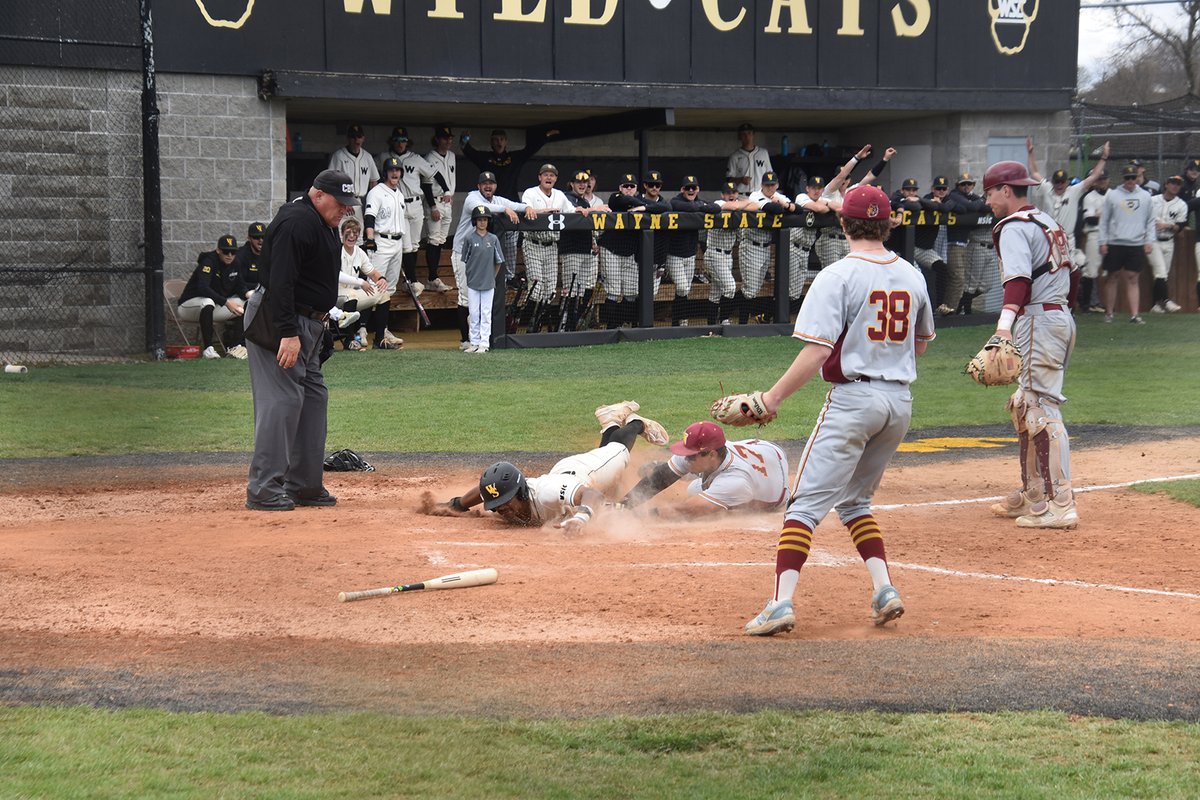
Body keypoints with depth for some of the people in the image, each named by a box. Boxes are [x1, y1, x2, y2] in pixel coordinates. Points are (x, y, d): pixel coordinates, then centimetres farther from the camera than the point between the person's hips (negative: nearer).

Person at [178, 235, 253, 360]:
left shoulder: (234, 263, -1)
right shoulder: (209, 262, -23)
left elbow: (240, 286, 6)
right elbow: (203, 288, -36)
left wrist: (248, 294, -19)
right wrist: (226, 302, -42)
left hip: (217, 306, 8)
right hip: (189, 306, -8)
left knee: (246, 303, -3)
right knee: (208, 302, -40)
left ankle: (235, 346, -6)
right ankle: (207, 349, -35)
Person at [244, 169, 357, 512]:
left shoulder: (324, 224, 14)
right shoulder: (296, 222, -19)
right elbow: (280, 282, -25)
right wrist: (289, 333, -29)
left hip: (307, 322, 11)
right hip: (279, 320, -11)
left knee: (313, 396, 12)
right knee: (282, 399, -13)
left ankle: (303, 485, 18)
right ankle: (263, 489, -11)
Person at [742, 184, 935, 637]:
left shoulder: (838, 276, -10)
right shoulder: (912, 276, 9)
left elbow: (818, 351, -18)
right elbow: (921, 343, 22)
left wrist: (774, 397, -13)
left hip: (853, 396, -6)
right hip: (901, 400, 6)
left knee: (806, 502, -6)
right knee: (854, 500, 21)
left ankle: (782, 603, -17)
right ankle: (884, 590, 7)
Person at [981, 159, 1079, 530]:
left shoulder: (1014, 227, -10)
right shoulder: (1047, 222, 20)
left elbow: (1019, 278, -24)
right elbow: (1071, 273, 22)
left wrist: (1004, 325, -34)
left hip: (1037, 320, -10)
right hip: (1061, 317, 10)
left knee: (1042, 410, -12)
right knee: (1025, 408, 17)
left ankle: (1059, 506, -16)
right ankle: (1033, 495, 24)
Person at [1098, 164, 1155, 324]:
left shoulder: (1145, 196, 8)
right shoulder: (1112, 195, 3)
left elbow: (1150, 220, 11)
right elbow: (1104, 220, 5)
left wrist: (1149, 241, 2)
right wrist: (1103, 242, 0)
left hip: (1136, 245, 1)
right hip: (1114, 244, -1)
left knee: (1132, 279, 0)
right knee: (1112, 278, 4)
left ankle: (1134, 315, -2)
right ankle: (1109, 312, 13)